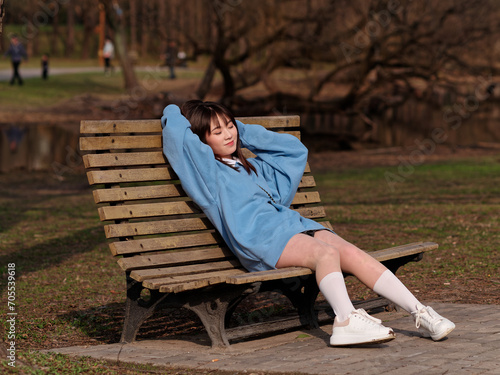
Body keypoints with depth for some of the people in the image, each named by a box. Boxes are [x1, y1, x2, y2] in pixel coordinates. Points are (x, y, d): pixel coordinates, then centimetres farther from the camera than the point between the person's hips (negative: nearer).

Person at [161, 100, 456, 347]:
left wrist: (243, 132, 35)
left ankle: (420, 313, -27)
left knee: (354, 254, -18)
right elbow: (174, 126, -1)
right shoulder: (206, 170, 10)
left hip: (293, 223, 6)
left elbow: (294, 148, 42)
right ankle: (346, 321, -47)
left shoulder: (254, 167, 32)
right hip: (261, 238, -6)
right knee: (326, 252, -33)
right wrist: (176, 113, 24)